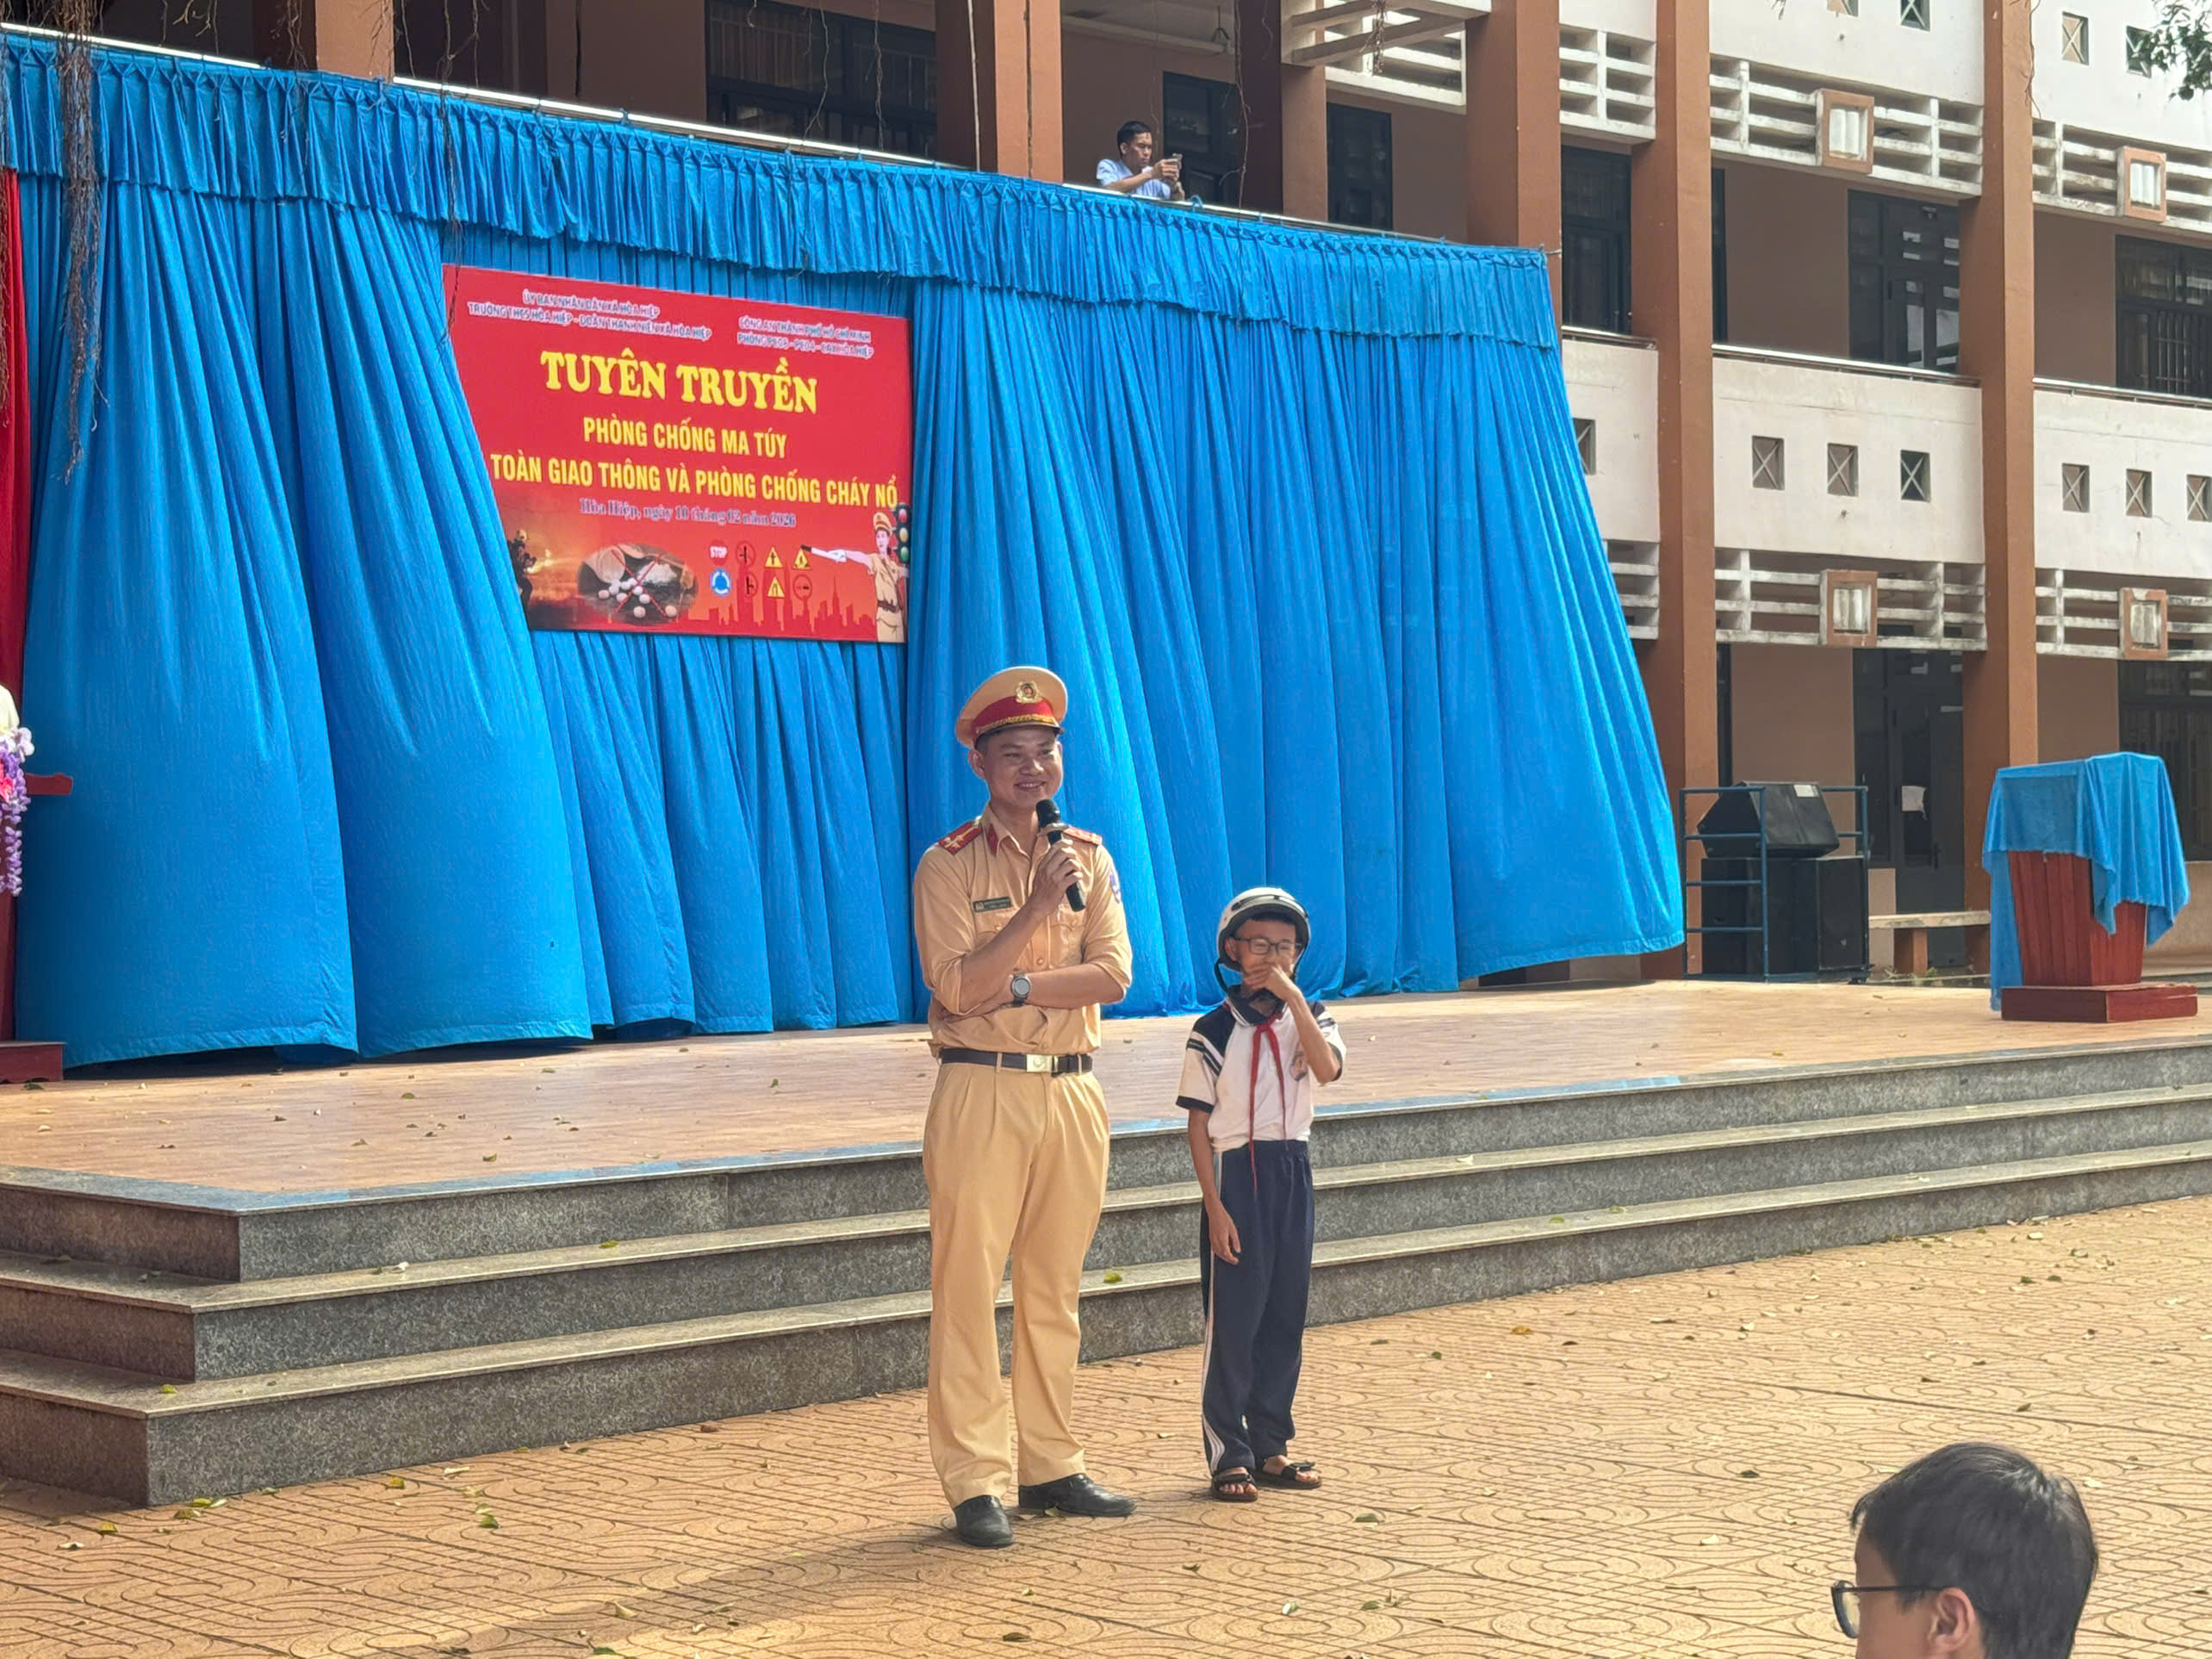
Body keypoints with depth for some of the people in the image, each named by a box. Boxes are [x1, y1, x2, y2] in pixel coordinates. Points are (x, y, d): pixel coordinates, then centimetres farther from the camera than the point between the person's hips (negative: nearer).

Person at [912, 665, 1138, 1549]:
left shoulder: (1090, 858, 11)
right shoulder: (948, 865, -1)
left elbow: (1113, 976, -2)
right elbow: (957, 985, -14)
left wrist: (1013, 986, -13)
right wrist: (1038, 905, -19)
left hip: (1073, 1091, 4)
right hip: (981, 1089, -4)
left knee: (1055, 1291, 10)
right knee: (968, 1289, -5)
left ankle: (1051, 1465, 19)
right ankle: (976, 1483, -2)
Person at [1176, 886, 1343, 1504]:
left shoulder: (1309, 1018, 6)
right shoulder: (1214, 1031, -3)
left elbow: (1327, 1069, -16)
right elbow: (1199, 1124, -5)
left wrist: (1293, 998, -21)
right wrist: (1215, 1205, -11)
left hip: (1293, 1174, 4)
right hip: (1237, 1174, -4)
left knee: (1285, 1317, 8)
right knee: (1233, 1318, -3)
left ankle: (1270, 1445, 18)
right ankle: (1228, 1453, 3)